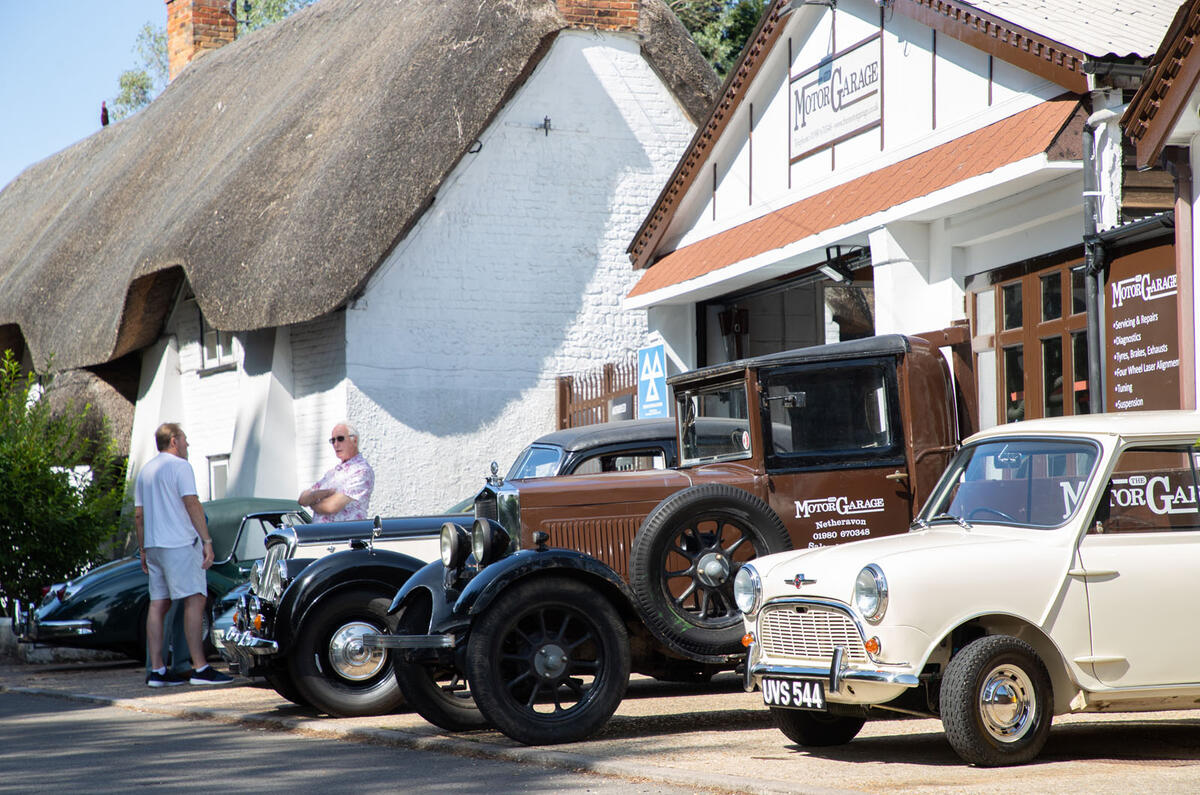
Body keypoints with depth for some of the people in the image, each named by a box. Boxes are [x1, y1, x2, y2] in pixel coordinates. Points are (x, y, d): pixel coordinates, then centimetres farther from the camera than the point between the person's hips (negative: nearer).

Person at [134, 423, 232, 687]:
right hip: (179, 544, -8)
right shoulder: (180, 466, -5)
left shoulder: (145, 471, 19)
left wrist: (143, 549, 23)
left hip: (153, 545, 8)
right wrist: (207, 541, -14)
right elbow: (192, 504, -13)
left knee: (158, 604, 6)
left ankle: (157, 670, 3)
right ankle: (200, 668, -15)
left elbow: (138, 515, 19)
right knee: (195, 600, -10)